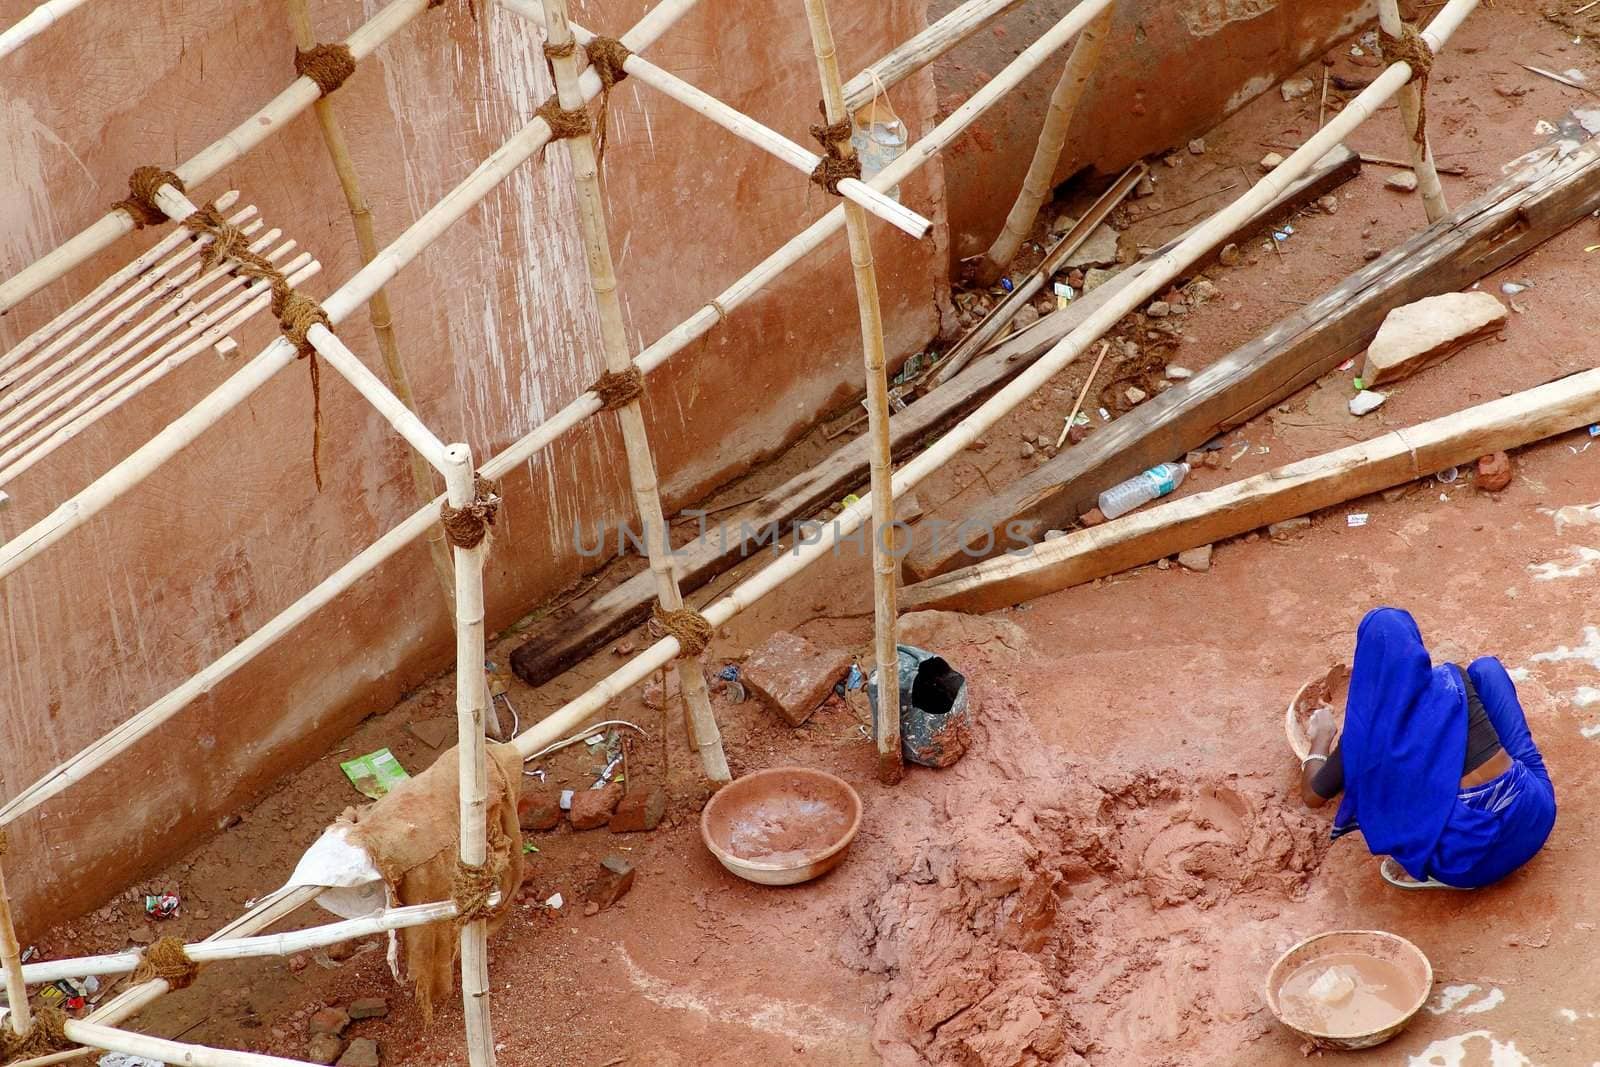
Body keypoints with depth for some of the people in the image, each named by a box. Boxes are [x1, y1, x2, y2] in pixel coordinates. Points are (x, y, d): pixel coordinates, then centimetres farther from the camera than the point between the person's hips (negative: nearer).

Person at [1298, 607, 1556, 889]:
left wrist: (1322, 735, 30)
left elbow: (1313, 796, 12)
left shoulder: (1372, 723, -3)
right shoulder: (1455, 677, 6)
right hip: (1533, 812, 4)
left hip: (1473, 848, -4)